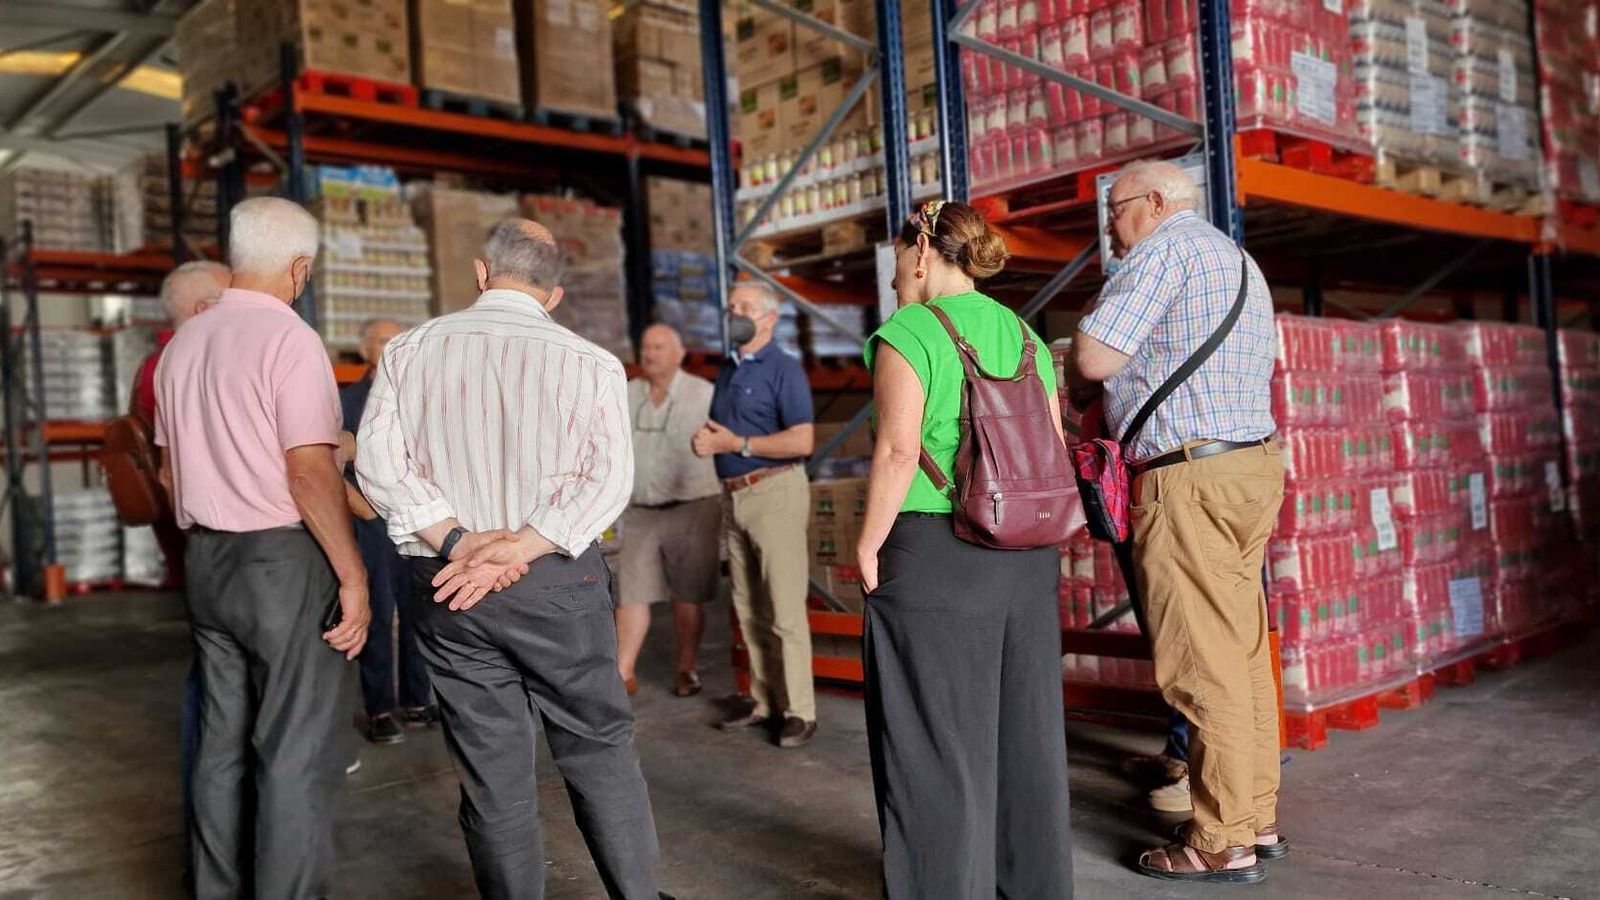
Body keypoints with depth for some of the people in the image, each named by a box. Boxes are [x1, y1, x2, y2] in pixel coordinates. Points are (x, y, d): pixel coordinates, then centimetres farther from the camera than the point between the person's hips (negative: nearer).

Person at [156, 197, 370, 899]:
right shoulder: (288, 340, -12)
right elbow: (309, 470, -18)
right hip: (284, 558, -8)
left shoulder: (181, 346, 12)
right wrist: (352, 576, -14)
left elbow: (169, 469, 19)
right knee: (296, 752, -2)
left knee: (223, 742, 14)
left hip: (206, 559, 8)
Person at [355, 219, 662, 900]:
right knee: (600, 754, 11)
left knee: (492, 775, 11)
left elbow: (377, 459, -4)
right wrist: (518, 548, -16)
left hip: (444, 589, 2)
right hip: (557, 584, -2)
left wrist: (456, 542, -11)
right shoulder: (592, 364, -3)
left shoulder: (407, 351, 4)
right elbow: (607, 479, -13)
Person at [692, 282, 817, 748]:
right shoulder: (727, 371, 18)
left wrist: (737, 444, -14)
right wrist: (705, 441, 3)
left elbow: (802, 440, -17)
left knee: (784, 608, -7)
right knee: (748, 609, 11)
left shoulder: (783, 369, -7)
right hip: (734, 496, 8)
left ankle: (798, 710, -1)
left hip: (774, 491, -8)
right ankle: (764, 700, 19)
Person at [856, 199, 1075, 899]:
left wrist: (868, 546, -8)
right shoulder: (1025, 335, 11)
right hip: (1028, 555, 7)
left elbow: (898, 451, -17)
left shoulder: (909, 333, -9)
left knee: (937, 742, 5)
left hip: (934, 553, -7)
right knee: (1023, 730, 17)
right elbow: (1054, 449, 10)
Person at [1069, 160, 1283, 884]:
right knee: (1241, 653, 13)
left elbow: (1093, 356, -15)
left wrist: (1078, 389, 7)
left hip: (1190, 481, -10)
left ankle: (1222, 845, 3)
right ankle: (1257, 819, 21)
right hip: (1251, 464, 10)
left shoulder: (1165, 247, -7)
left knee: (1202, 664, -5)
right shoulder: (1237, 260, 24)